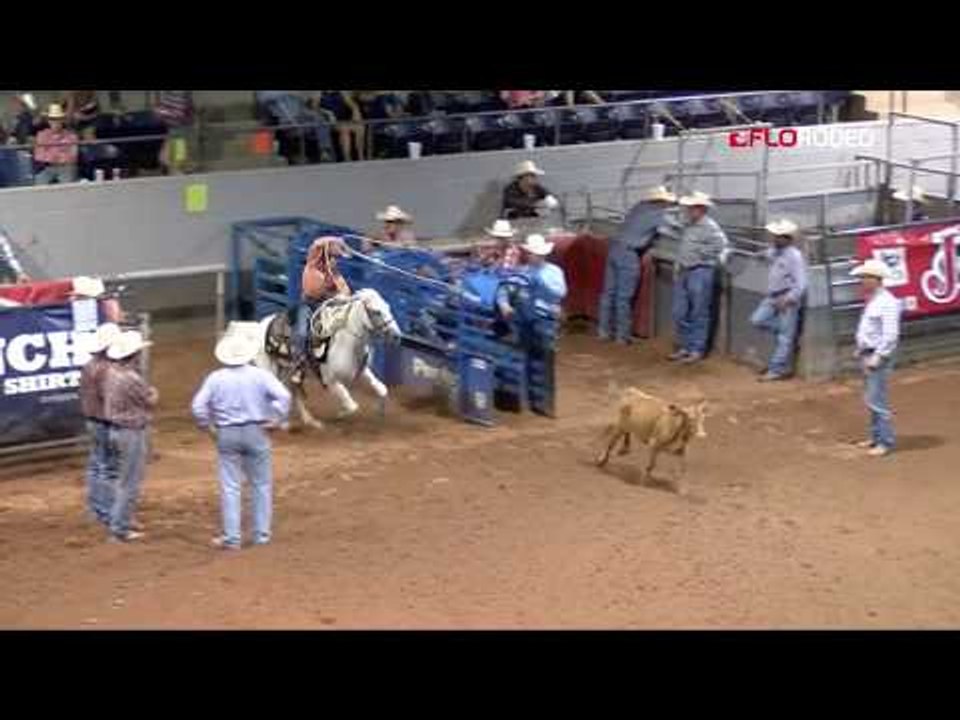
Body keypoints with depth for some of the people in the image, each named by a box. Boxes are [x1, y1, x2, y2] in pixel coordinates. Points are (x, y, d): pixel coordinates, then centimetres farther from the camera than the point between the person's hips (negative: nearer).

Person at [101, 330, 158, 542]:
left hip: (114, 428, 9)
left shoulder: (110, 372, 1)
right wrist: (153, 392, 10)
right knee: (130, 482, 0)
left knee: (118, 477, 21)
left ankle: (118, 520, 30)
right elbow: (151, 401, -13)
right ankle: (120, 528, 5)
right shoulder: (132, 379, -25)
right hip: (132, 432, -9)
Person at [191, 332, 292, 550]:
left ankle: (231, 537, 6)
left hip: (226, 434, 0)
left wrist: (208, 426, 3)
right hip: (255, 433, 0)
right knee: (261, 485, 12)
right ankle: (261, 534, 17)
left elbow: (198, 405, -10)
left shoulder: (215, 378, -4)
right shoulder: (260, 375, -6)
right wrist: (277, 420, -5)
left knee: (230, 487, 5)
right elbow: (283, 396, -16)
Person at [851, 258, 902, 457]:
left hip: (879, 358, -10)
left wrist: (877, 358, -22)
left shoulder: (887, 302, -18)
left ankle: (886, 442, -3)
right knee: (871, 399, 17)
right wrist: (861, 351, 16)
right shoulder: (871, 301, 13)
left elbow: (890, 336, -22)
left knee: (877, 400, -9)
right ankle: (876, 437, 27)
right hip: (868, 356, 10)